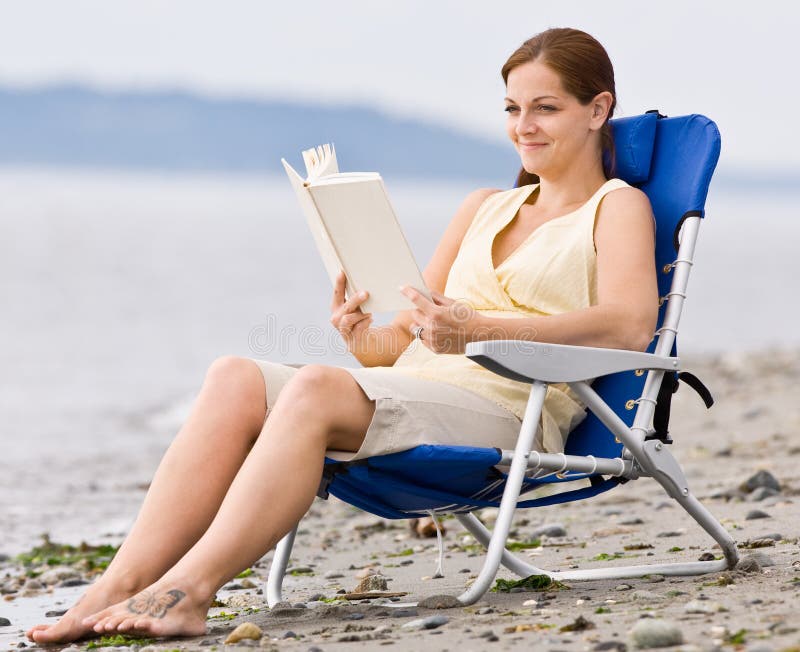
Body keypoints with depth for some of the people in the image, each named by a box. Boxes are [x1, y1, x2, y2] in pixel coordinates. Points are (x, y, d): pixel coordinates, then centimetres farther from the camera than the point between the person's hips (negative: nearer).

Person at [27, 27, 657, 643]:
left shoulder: (617, 206, 9)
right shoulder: (483, 208, 29)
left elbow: (629, 325, -13)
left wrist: (478, 331, -25)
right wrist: (362, 336, -3)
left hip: (507, 413, -6)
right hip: (410, 394, 6)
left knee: (316, 388, -33)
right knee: (236, 378, -20)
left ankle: (186, 591, -39)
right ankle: (121, 586, -30)